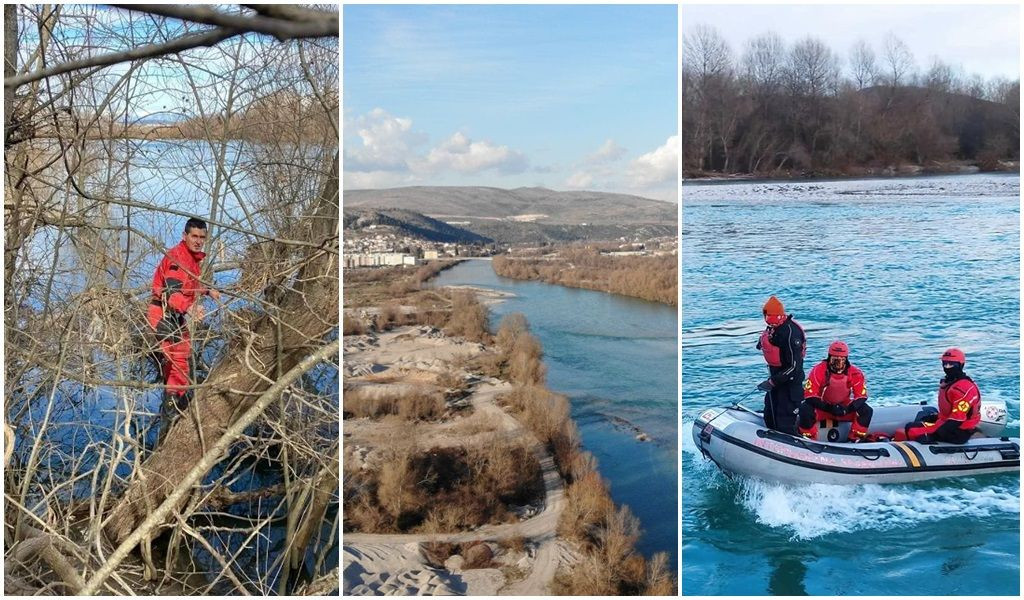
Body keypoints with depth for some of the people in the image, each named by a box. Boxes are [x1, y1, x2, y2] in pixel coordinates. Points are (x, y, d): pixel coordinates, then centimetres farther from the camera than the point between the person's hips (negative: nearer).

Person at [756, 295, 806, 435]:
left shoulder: (790, 332, -26)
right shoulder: (771, 327, 0)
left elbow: (794, 366, -26)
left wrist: (772, 382, -25)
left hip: (789, 380, -9)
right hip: (776, 376, 9)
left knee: (785, 422, -9)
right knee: (770, 417, 21)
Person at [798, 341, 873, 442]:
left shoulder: (855, 373, -12)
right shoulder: (819, 370, -20)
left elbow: (861, 396, -11)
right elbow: (809, 394, -24)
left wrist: (848, 408, -31)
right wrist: (828, 408, -34)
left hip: (844, 406, 3)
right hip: (823, 406, -2)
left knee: (866, 411, -19)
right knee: (805, 409, -32)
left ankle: (855, 439, -6)